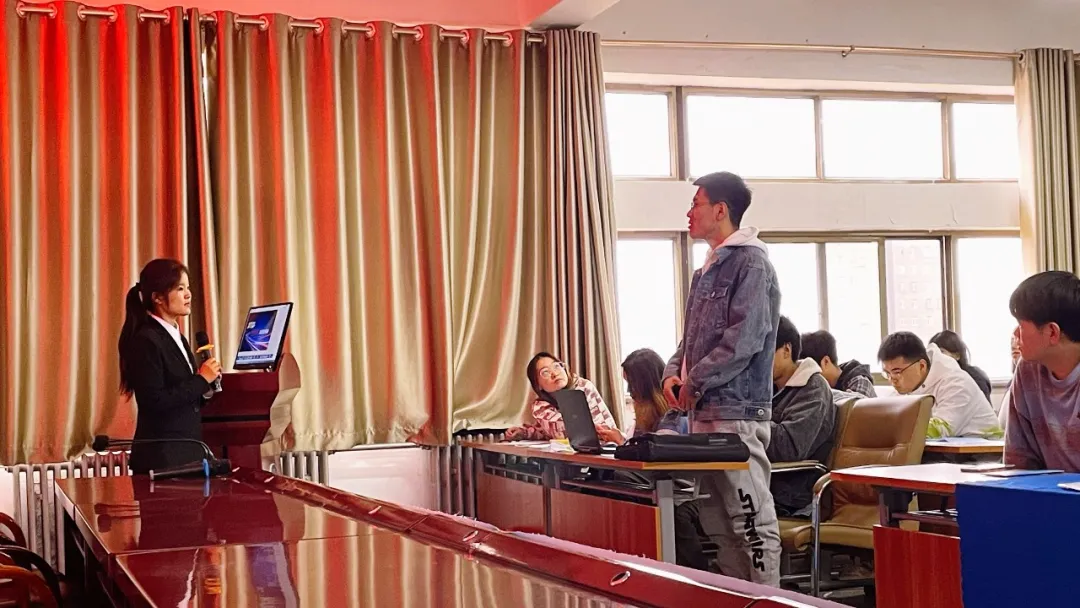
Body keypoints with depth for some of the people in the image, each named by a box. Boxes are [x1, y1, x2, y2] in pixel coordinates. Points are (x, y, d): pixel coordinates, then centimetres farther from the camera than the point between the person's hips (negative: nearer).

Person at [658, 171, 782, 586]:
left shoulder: (750, 263, -9)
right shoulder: (707, 271, 19)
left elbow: (744, 338, -18)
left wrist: (694, 381, -12)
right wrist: (674, 372, 4)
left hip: (737, 412, -9)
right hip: (704, 411, 9)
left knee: (751, 520, -6)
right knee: (717, 521, 12)